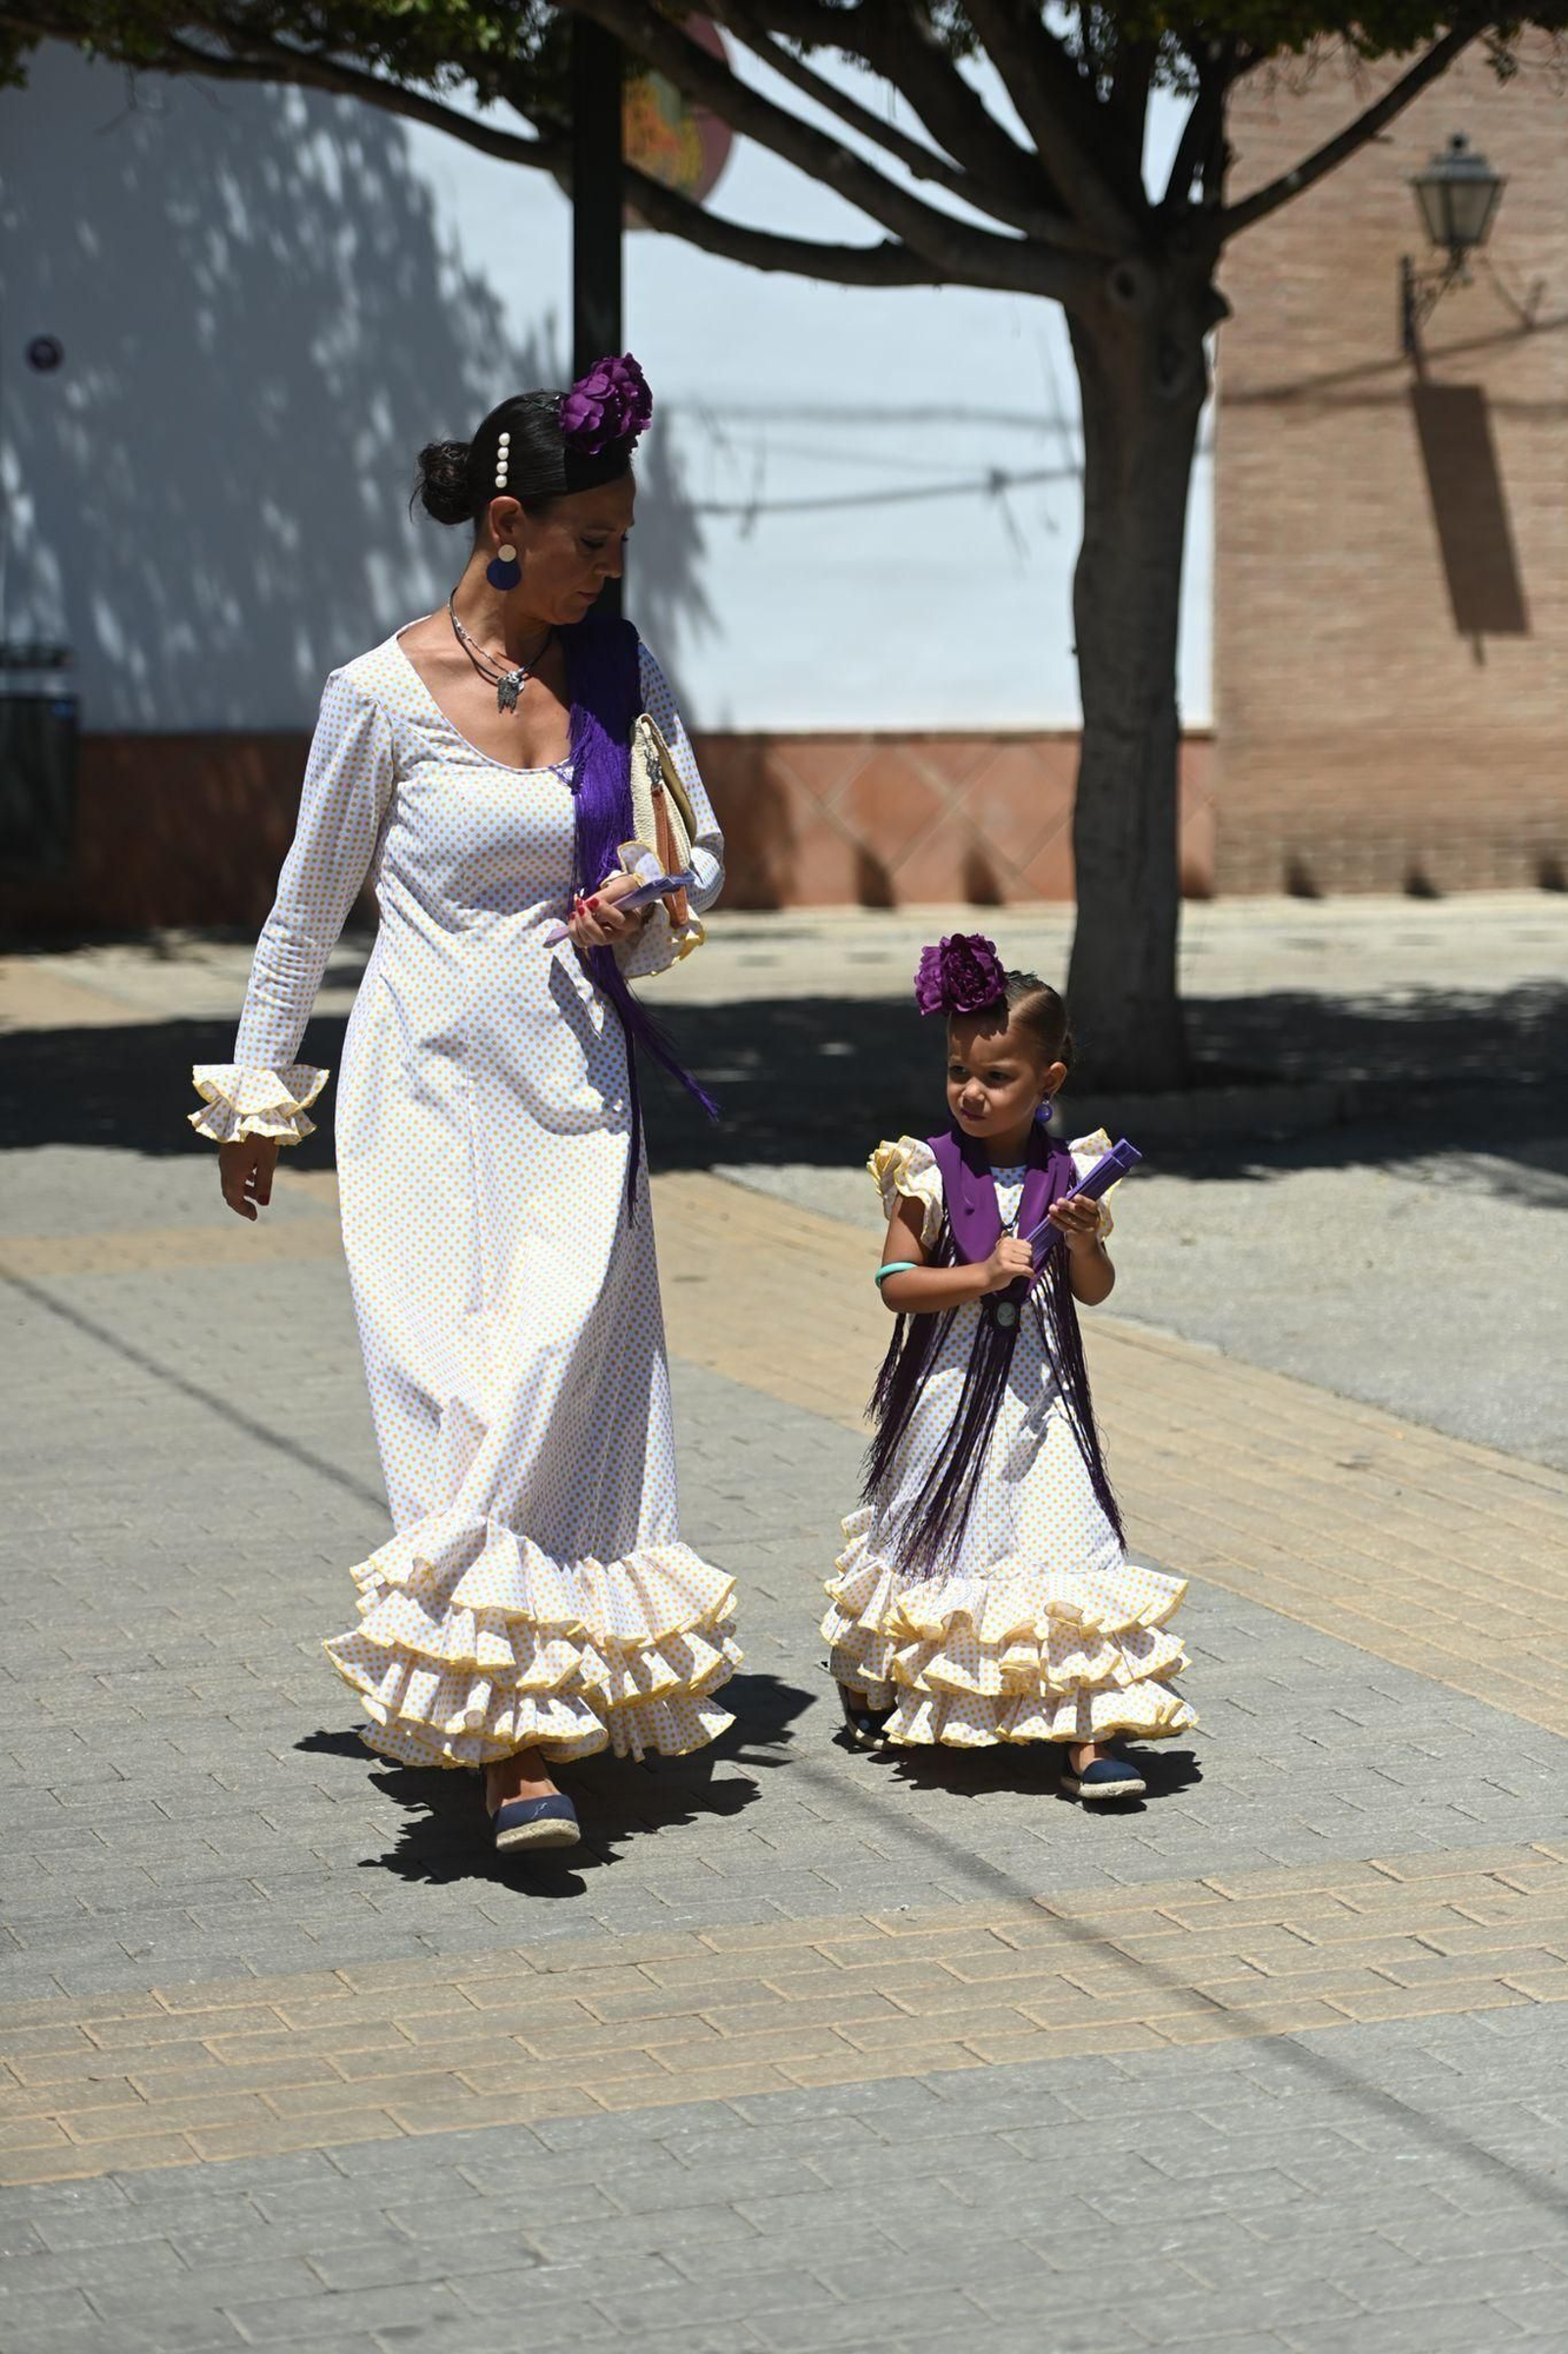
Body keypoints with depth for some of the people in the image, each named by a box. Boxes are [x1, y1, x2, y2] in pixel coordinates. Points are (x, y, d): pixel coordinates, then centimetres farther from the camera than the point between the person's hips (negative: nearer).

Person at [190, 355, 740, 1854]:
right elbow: (308, 907, 5)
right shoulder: (384, 695, -6)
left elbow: (704, 853, 16)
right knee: (456, 1387, -8)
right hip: (431, 1088, -3)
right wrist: (253, 1095, 10)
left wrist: (644, 911, -7)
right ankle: (511, 1743, -9)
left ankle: (530, 1708, 7)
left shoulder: (622, 674, 5)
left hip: (575, 1088, 3)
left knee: (558, 1377, -6)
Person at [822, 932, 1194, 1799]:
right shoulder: (930, 1173, -8)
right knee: (931, 1546, 16)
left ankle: (1088, 1734, -9)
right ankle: (867, 1684, 42)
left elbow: (1095, 1290, 3)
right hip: (949, 1396, -1)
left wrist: (1085, 1243, -17)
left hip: (1040, 1396, 1)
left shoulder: (1068, 1175, -1)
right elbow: (896, 1282, -11)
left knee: (1069, 1551, -9)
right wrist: (982, 1274, -23)